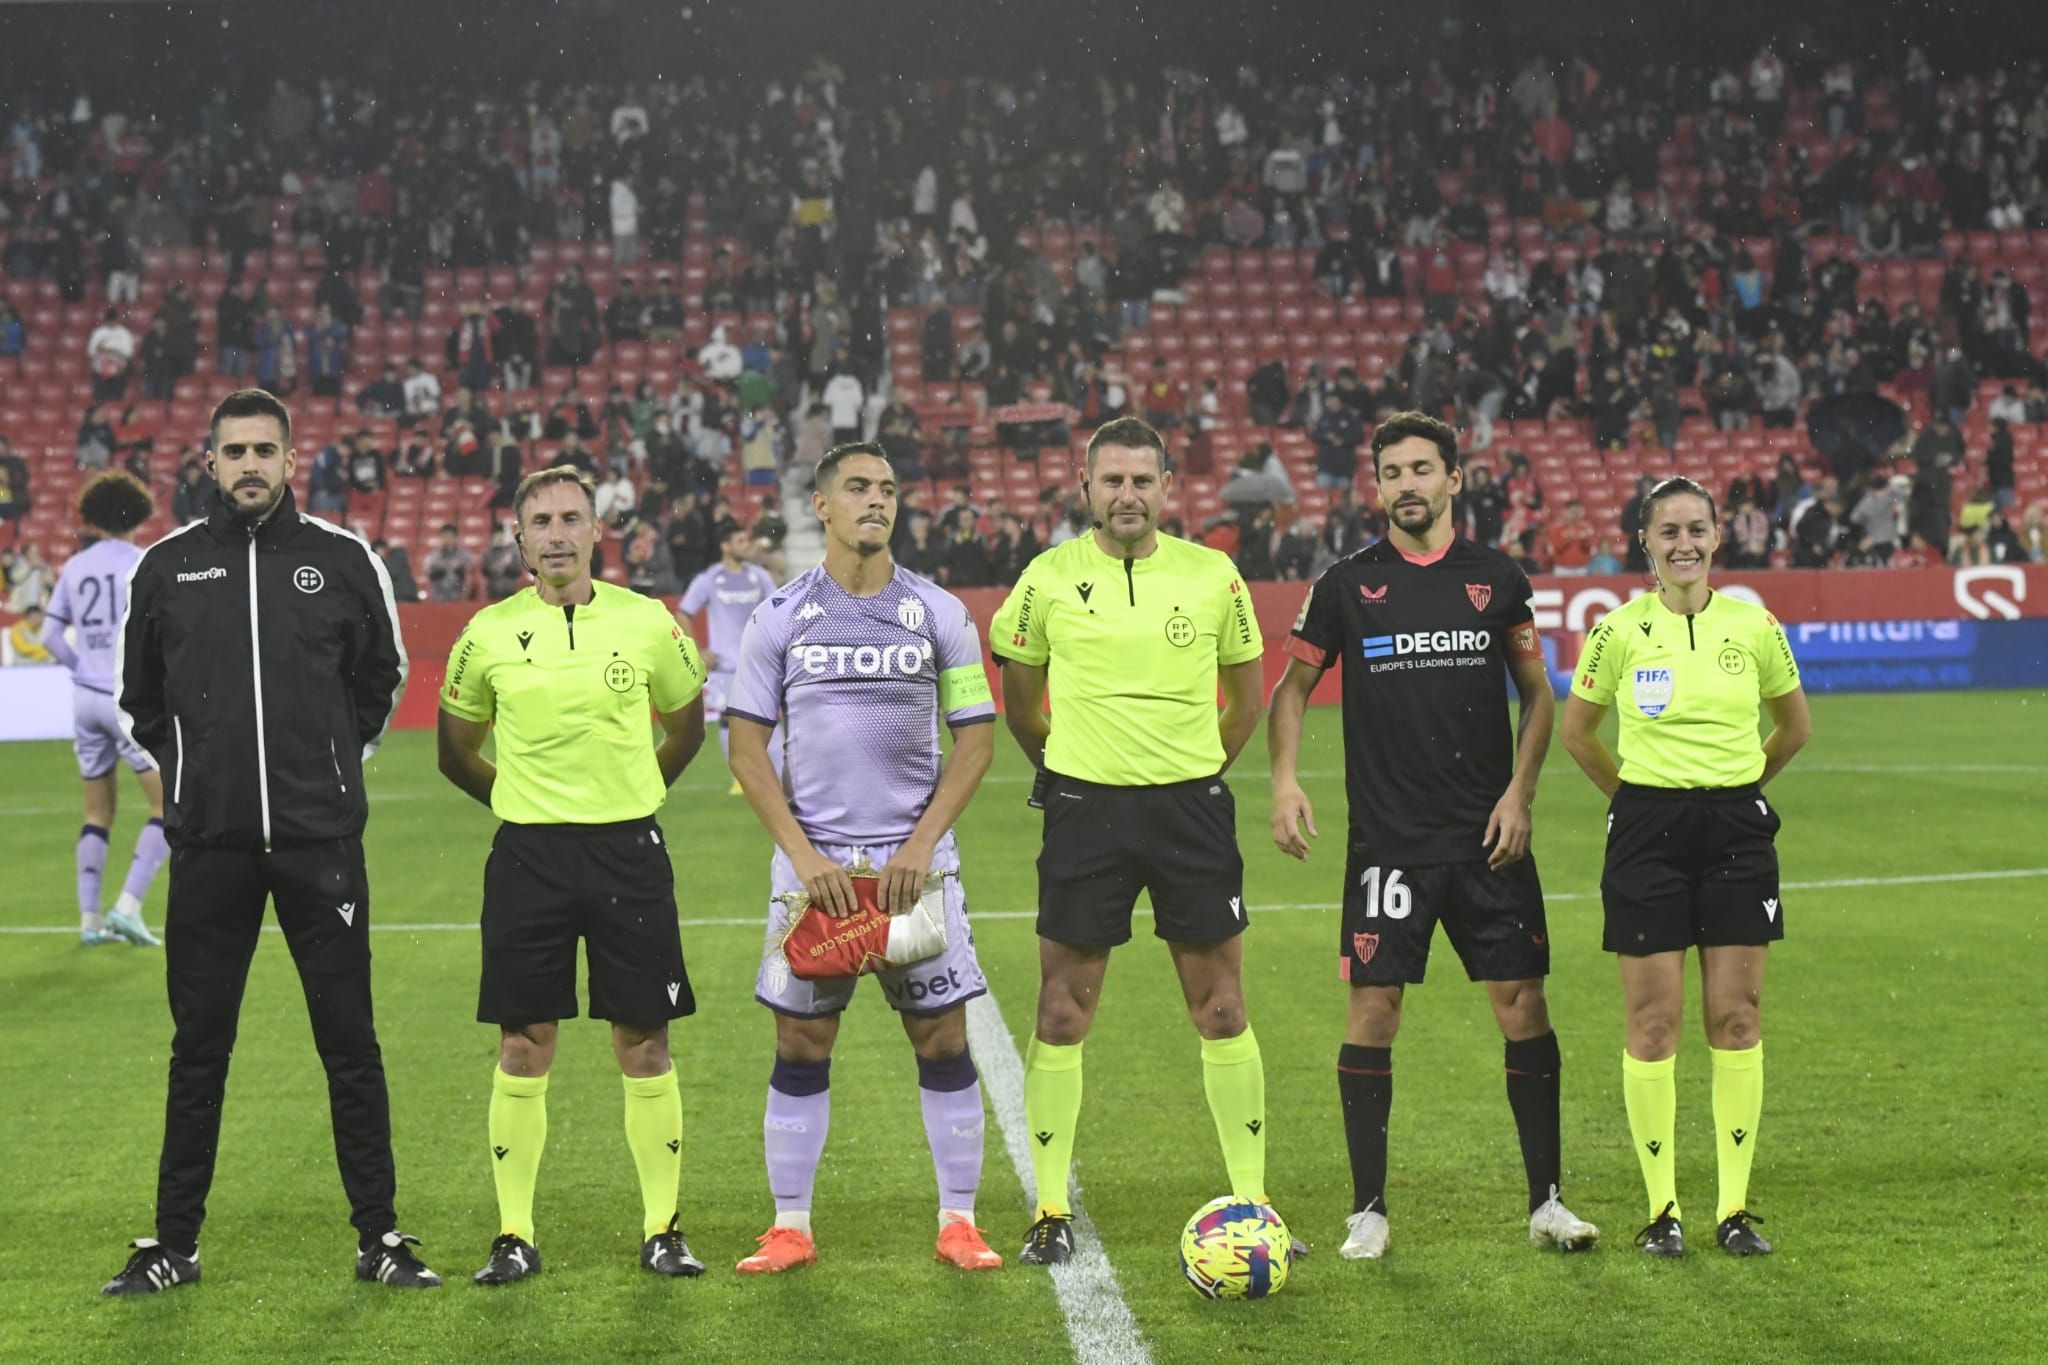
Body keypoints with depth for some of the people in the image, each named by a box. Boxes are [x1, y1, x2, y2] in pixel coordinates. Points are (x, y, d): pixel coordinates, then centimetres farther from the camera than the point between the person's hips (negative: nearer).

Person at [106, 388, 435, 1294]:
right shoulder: (165, 567, 3)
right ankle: (174, 1243, 15)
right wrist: (189, 769, 12)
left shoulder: (343, 561, 2)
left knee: (349, 1042, 2)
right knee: (199, 1047, 6)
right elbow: (139, 697, 17)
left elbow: (383, 677, 17)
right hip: (208, 843, 1)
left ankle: (379, 1237, 10)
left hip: (321, 841, -1)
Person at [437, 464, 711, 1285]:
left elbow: (686, 726, 18)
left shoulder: (647, 623, 1)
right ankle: (515, 1237, 9)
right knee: (523, 1047, 1)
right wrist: (523, 799, 11)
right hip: (528, 855, 0)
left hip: (629, 852, 0)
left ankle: (662, 1231, 12)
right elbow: (456, 753, 15)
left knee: (644, 1044, 3)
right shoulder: (490, 634, 1)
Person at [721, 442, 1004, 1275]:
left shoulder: (938, 613, 3)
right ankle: (790, 1228, 11)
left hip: (914, 860, 0)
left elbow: (975, 738, 3)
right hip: (813, 859, 0)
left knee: (943, 1040, 1)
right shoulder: (781, 617, 2)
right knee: (800, 1044, 2)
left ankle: (958, 1222, 10)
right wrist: (802, 853, -8)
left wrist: (921, 844, -8)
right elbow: (747, 745, 2)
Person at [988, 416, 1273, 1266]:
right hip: (1085, 808, 0)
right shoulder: (1049, 579, 0)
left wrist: (1196, 773, 11)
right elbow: (1019, 699, 13)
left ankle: (1251, 1199, 12)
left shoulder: (1213, 576, 2)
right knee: (1062, 1013, 1)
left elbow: (1245, 695, 14)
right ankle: (1052, 1210, 10)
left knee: (1222, 1011, 3)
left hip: (1191, 806, 1)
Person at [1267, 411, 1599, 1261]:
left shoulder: (1496, 580, 6)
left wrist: (1519, 790, -1)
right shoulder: (1347, 585, 3)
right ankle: (1368, 1211, 7)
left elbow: (1537, 693, 12)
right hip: (1387, 838, -1)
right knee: (1372, 1014, -3)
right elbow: (1293, 687, 11)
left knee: (1523, 1007, 0)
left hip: (1488, 838, 1)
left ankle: (1546, 1201, 10)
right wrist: (1285, 779, -4)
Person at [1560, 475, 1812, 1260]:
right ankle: (1661, 1208, 8)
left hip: (1736, 829, 2)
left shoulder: (1754, 626, 1)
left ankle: (1736, 1208, 8)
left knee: (1735, 1016, 1)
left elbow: (1795, 725, 17)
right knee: (1653, 1019, -1)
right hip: (1647, 832, -1)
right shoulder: (1620, 631, -3)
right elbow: (1577, 731, 10)